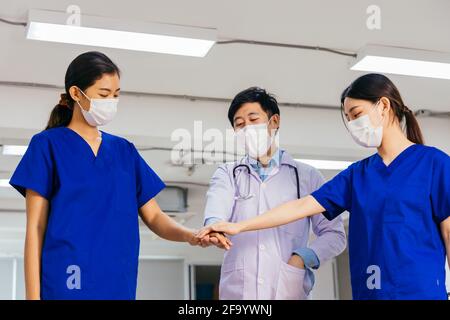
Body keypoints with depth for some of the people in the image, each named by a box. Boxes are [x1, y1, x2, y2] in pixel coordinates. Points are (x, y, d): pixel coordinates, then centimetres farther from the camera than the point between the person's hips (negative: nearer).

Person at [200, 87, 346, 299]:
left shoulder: (307, 176, 10)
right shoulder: (227, 175, 13)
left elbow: (334, 235, 7)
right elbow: (216, 211, -8)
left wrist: (302, 259, -11)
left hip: (289, 291, 0)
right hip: (237, 291, 1)